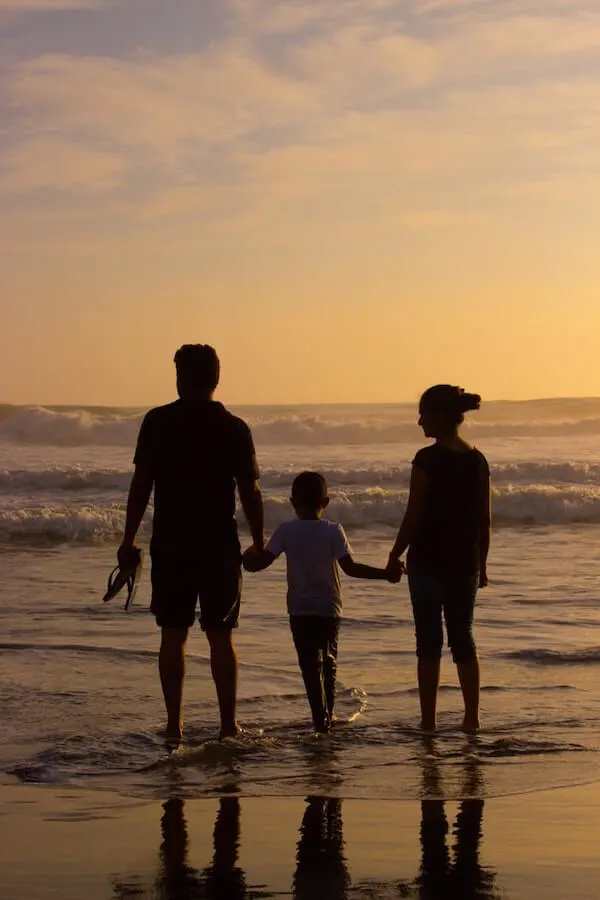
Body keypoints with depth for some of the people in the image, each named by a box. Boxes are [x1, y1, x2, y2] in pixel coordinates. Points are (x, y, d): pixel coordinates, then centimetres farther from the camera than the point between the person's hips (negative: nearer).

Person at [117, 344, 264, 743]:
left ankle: (174, 724, 6)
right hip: (219, 545, 0)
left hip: (170, 545, 0)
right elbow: (250, 492, -2)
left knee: (173, 635, 6)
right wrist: (259, 542, 10)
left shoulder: (158, 422, -3)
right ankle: (228, 723, 4)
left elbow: (141, 483, -3)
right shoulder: (234, 429, -3)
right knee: (220, 635, 6)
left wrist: (129, 538, 4)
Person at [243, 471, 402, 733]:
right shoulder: (334, 531, -6)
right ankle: (328, 714, 28)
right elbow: (350, 567, -12)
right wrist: (385, 574, -6)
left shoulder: (286, 531, -6)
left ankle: (321, 718, -16)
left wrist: (249, 557, 15)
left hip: (300, 610, -1)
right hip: (329, 608, 1)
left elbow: (261, 561, -8)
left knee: (311, 665, -4)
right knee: (329, 661, 19)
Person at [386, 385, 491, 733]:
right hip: (466, 561, 5)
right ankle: (472, 717, 10)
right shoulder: (478, 460, 4)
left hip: (428, 560, -5)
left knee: (429, 640, 2)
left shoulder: (428, 459, -13)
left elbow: (414, 515, -13)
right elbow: (484, 519, 8)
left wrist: (396, 555, -1)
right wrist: (482, 563, 16)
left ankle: (429, 720, 4)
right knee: (463, 637, 12)